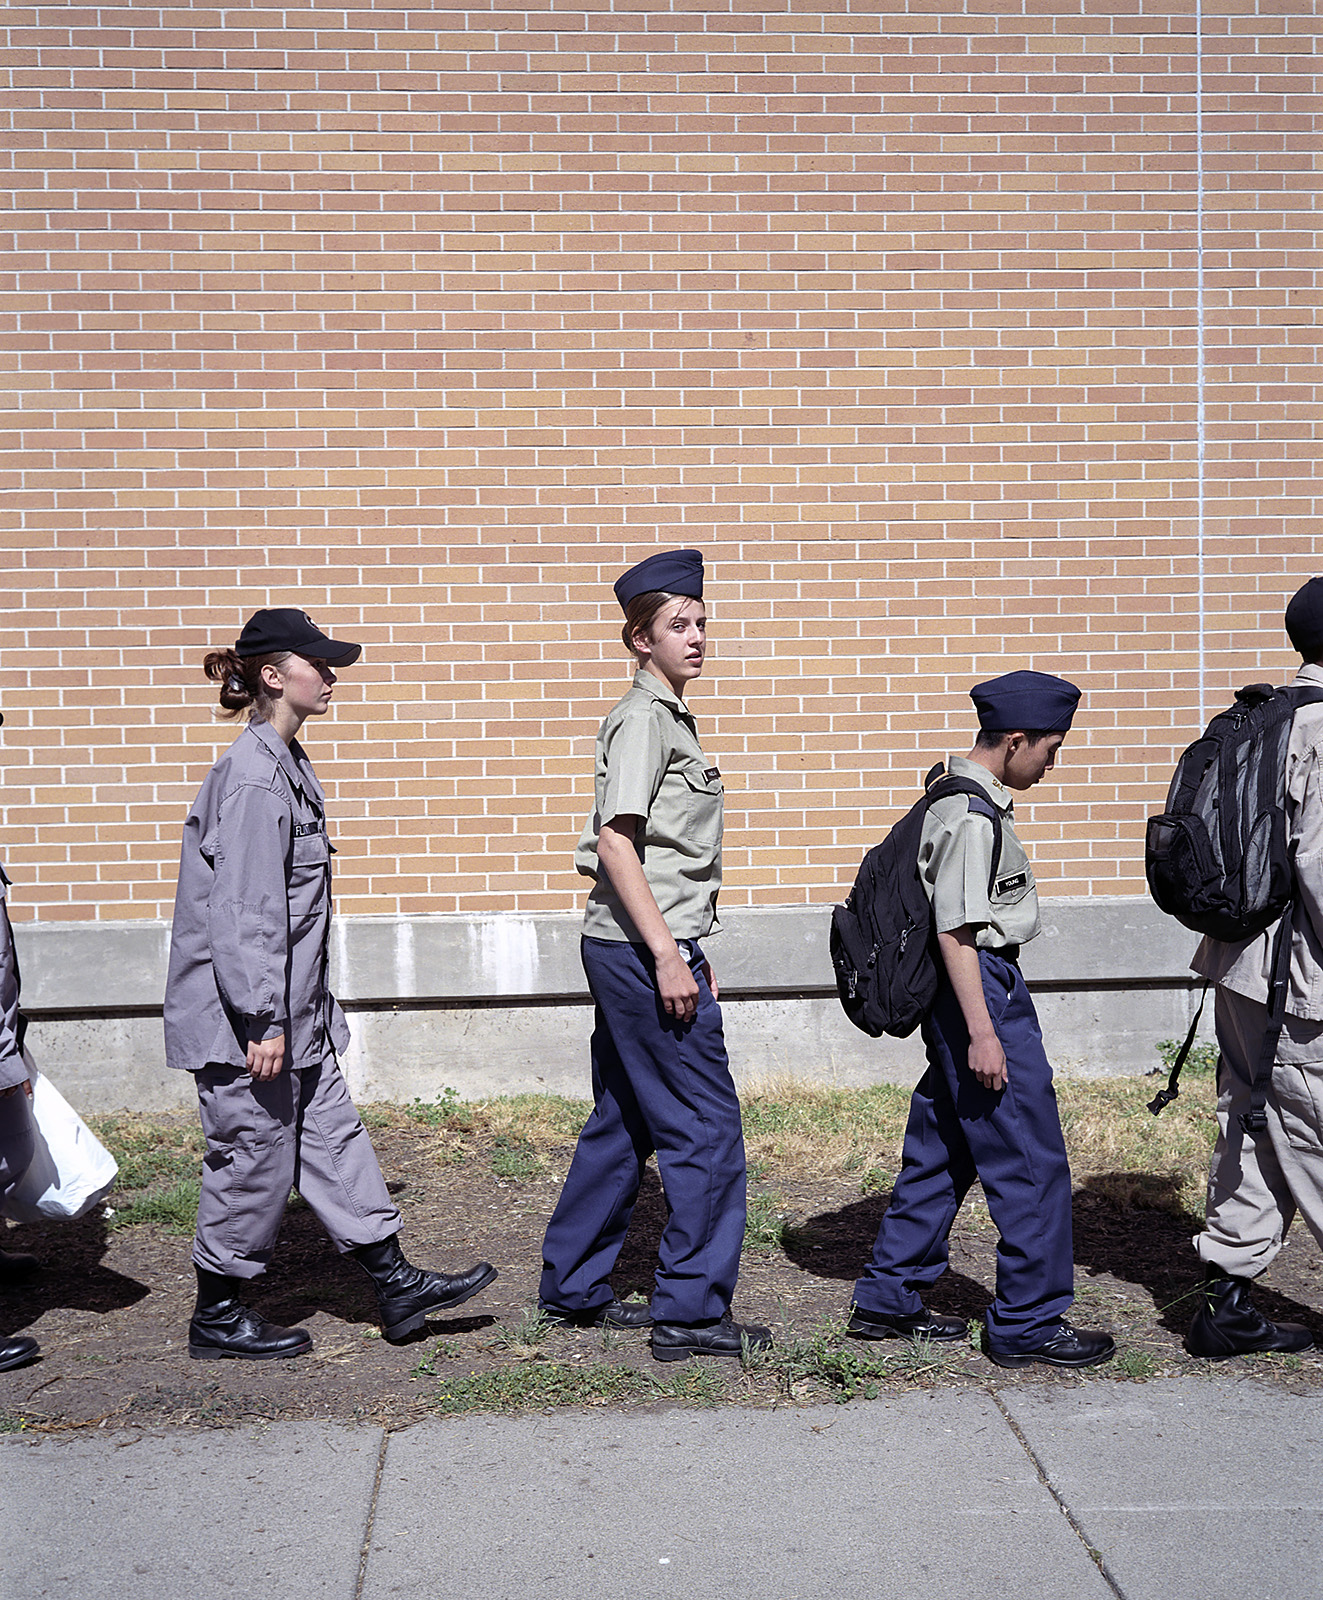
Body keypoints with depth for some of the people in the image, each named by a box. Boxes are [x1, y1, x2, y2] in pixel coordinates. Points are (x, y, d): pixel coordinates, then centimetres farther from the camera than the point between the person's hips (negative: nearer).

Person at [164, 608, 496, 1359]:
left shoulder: (288, 764, 12)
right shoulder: (253, 775, -20)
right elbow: (245, 911, -23)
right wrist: (264, 1021, -24)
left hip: (293, 1015, 10)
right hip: (245, 1016, -10)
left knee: (332, 1138, 13)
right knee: (256, 1157, 1)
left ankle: (397, 1286, 20)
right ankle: (218, 1318, 16)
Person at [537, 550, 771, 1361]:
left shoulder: (670, 718, 19)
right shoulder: (643, 718, -12)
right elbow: (615, 843, -20)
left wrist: (690, 951, 22)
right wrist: (668, 954, -23)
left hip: (641, 949, 10)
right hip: (643, 950, -10)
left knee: (623, 1124, 15)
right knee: (706, 1127, -5)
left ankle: (574, 1289, 24)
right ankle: (691, 1311, 1)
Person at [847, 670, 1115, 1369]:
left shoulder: (955, 797, 14)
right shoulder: (972, 815, -18)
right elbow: (955, 930, -21)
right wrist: (983, 1033, -22)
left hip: (971, 995, 11)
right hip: (983, 992, -11)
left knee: (940, 1153, 15)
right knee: (1032, 1162, -3)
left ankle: (886, 1300, 22)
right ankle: (1029, 1323, 4)